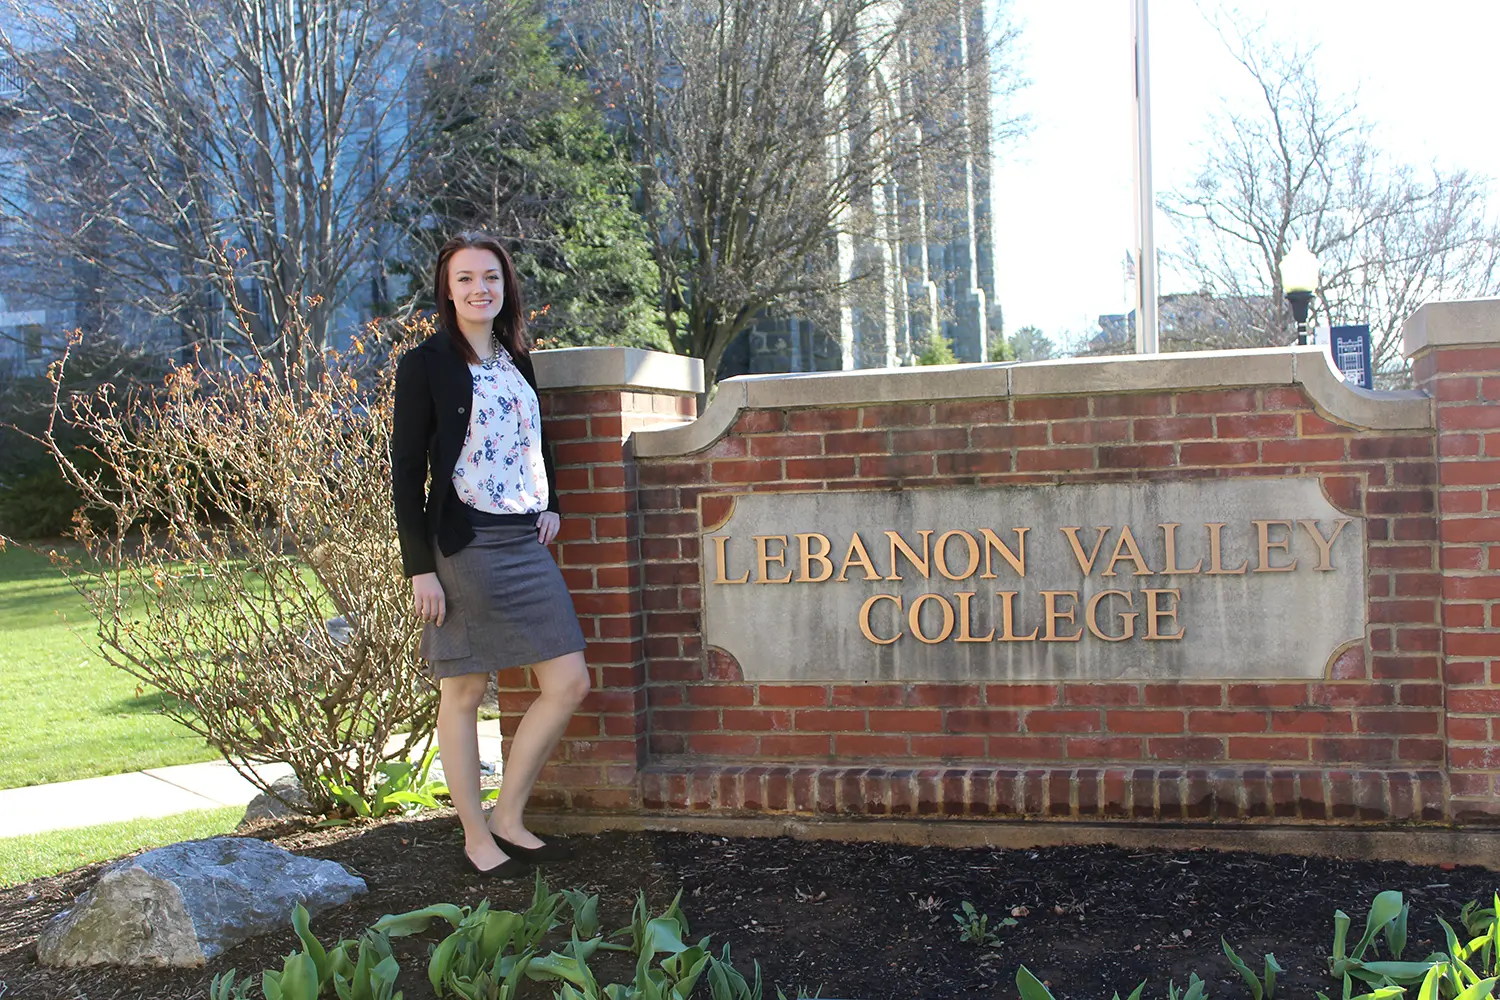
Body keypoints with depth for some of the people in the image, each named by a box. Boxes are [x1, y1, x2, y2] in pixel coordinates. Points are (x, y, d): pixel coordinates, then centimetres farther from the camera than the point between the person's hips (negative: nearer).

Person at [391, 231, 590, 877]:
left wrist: (548, 506, 10)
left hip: (525, 544, 7)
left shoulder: (516, 359, 15)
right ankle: (475, 835, 16)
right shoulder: (425, 364, -5)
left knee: (569, 683, 2)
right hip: (462, 549, -6)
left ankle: (509, 816, 15)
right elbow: (407, 471, -7)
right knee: (463, 693, 3)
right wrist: (419, 567, -13)